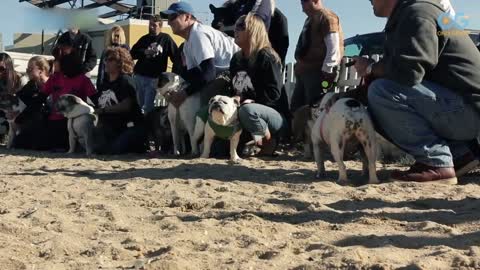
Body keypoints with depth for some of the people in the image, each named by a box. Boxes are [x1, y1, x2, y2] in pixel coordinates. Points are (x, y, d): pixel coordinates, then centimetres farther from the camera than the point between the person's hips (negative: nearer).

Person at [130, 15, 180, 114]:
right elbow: (132, 54, 8)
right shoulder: (144, 39, 12)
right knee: (139, 105, 10)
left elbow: (176, 57, -3)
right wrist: (144, 52, -10)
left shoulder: (166, 39, 0)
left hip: (154, 78, -4)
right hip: (139, 76, 4)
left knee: (147, 107, -8)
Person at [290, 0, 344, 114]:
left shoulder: (326, 17, -8)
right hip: (304, 72, 10)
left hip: (317, 72, -10)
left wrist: (326, 71, -19)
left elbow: (333, 48, -16)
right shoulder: (310, 19, 22)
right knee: (296, 108, 11)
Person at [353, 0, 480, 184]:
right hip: (459, 106, 10)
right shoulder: (405, 16, 19)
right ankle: (459, 154, 8)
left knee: (381, 91, -22)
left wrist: (370, 68, -9)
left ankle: (436, 164, -18)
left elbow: (406, 72, -26)